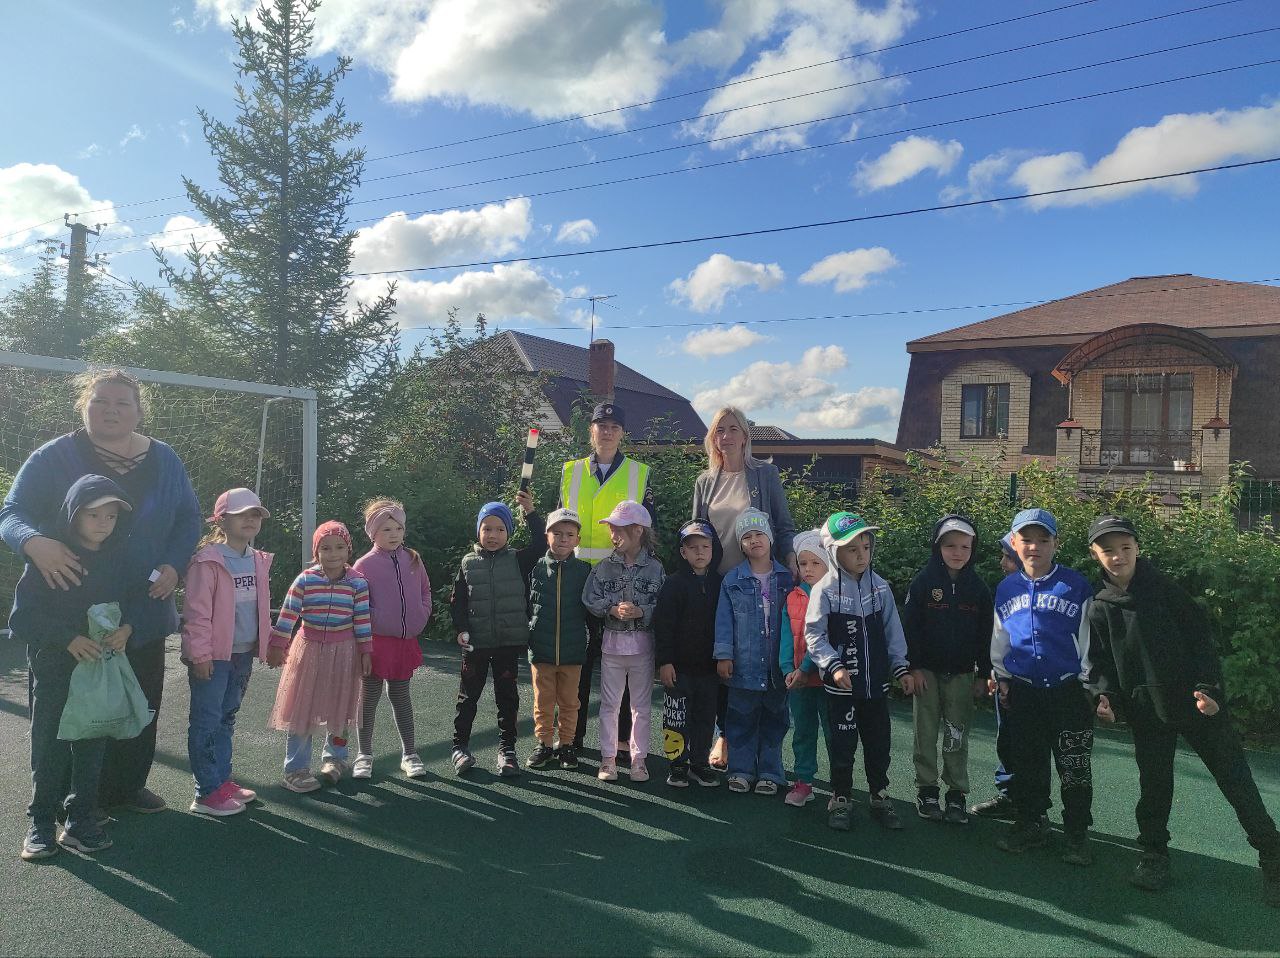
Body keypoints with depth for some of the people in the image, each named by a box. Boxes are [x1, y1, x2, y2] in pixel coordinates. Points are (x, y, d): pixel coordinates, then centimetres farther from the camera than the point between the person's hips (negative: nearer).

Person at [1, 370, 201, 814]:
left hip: (144, 610, 4)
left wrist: (173, 565, -9)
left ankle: (128, 785, 29)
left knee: (141, 704, 11)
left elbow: (189, 517, 9)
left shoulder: (164, 460, 4)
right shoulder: (53, 458, -5)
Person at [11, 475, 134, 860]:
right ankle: (41, 822, 20)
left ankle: (80, 819, 19)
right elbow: (22, 618, -10)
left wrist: (127, 628, -12)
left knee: (92, 745, 7)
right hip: (53, 667, -3)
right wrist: (68, 637, -21)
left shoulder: (116, 559, 0)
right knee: (49, 745, 5)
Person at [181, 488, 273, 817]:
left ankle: (223, 780, 27)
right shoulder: (208, 559, -15)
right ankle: (207, 792, 7)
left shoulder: (258, 560, 9)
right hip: (213, 655, -8)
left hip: (243, 653, 8)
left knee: (227, 718, 17)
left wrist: (264, 643, 15)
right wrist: (200, 654, -17)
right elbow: (196, 610, -16)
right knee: (207, 721, 1)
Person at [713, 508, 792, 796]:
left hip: (777, 664, 1)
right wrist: (723, 655, -5)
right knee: (742, 718, 7)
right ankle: (741, 770, 20)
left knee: (774, 718, 10)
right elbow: (724, 619, 0)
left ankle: (770, 773, 22)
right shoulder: (733, 580, 1)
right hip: (744, 664, -1)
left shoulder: (786, 578, 3)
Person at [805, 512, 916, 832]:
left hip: (877, 682, 4)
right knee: (843, 745, 6)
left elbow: (893, 632, 8)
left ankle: (880, 797, 30)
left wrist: (901, 668, 2)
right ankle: (840, 799, 22)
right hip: (841, 685, -3)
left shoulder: (880, 587, 2)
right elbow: (814, 635, -11)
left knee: (879, 743, 13)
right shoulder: (825, 590, -10)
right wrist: (834, 666, -22)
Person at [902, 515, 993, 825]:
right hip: (927, 671, -2)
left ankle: (957, 794, 16)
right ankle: (926, 790, 16)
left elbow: (985, 634, 7)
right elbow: (910, 626, -6)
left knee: (957, 735, 6)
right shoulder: (923, 581, -6)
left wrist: (983, 674, 5)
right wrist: (914, 667, -10)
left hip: (961, 674, 2)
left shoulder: (978, 588, 2)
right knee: (926, 733, 5)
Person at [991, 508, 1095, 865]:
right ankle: (1030, 824, 28)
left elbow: (1089, 637, 0)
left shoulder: (1076, 585, -5)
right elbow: (999, 639, 15)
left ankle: (1077, 834, 17)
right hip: (1021, 692, 4)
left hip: (1068, 691, -3)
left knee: (1074, 769, 2)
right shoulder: (1006, 589, 7)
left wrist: (1087, 682, -1)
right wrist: (1001, 678, 12)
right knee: (1026, 765, 13)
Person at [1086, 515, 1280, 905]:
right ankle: (1154, 854, 27)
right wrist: (1106, 695, -10)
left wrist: (1207, 687, -14)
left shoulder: (1165, 590, -6)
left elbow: (1202, 636, -5)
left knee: (1237, 782, 4)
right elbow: (1099, 662, 7)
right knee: (1153, 787, 9)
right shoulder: (1099, 608, 2)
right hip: (1148, 711, 2)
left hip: (1197, 703, -2)